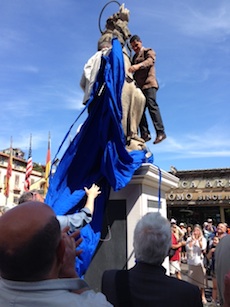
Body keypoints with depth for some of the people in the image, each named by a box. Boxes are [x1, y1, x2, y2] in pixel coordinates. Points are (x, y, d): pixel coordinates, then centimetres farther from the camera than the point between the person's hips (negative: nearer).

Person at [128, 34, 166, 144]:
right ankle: (145, 134, -4)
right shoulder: (134, 57, 27)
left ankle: (160, 132, -23)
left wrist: (138, 65, -34)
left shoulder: (148, 51, 8)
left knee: (151, 105, -20)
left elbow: (150, 60, -15)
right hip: (138, 85, 6)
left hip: (149, 83, -6)